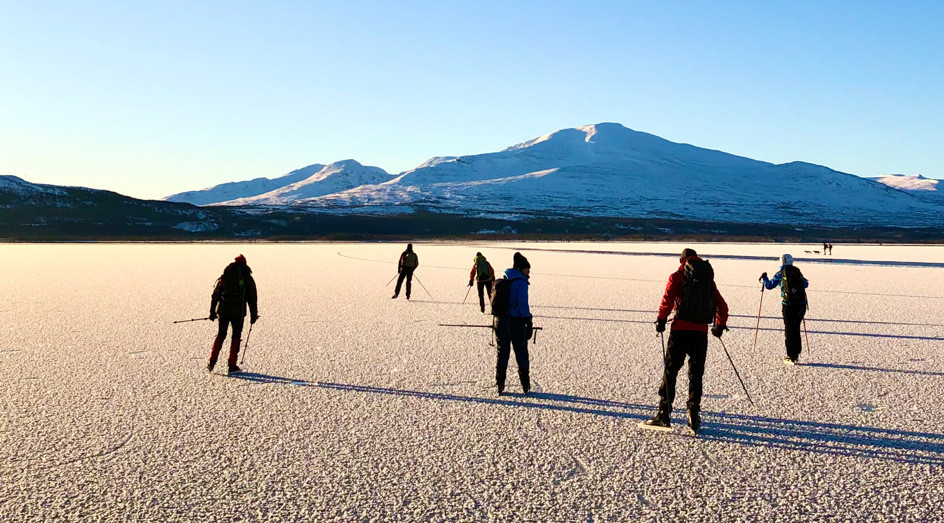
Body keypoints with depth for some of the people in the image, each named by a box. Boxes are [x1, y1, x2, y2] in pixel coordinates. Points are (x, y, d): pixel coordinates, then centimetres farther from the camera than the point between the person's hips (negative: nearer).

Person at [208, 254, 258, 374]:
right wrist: (253, 315, 7)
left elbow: (215, 295, 11)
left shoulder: (223, 277, 11)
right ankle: (232, 366, 3)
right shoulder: (247, 278, 3)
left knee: (220, 335, 16)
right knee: (236, 337, 4)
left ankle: (212, 361, 6)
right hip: (238, 312, -3)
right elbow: (252, 298, 2)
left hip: (223, 310, 3)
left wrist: (212, 312, 16)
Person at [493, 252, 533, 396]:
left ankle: (500, 385, 12)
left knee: (502, 353, 13)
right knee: (521, 353, 8)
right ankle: (526, 386, 17)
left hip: (501, 321, 6)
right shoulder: (521, 282, -13)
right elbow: (523, 304, -18)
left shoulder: (504, 280, 10)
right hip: (516, 322, -6)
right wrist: (529, 322, -14)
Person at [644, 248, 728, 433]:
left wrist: (661, 320, -3)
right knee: (696, 374, 10)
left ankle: (664, 413, 0)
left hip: (681, 329, -3)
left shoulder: (678, 276, 2)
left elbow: (668, 298, -11)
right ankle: (694, 417, 9)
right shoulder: (709, 279, 15)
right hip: (701, 332, 4)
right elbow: (722, 306, 18)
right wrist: (720, 326, 31)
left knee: (670, 371, 2)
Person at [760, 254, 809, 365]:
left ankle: (791, 357, 6)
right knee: (796, 329, 17)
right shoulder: (798, 272, 9)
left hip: (789, 306, -4)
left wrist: (764, 278, 22)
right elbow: (806, 284, 24)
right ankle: (796, 354, 23)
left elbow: (769, 285, 3)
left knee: (789, 331, 5)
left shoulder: (781, 274, -3)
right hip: (802, 304, 4)